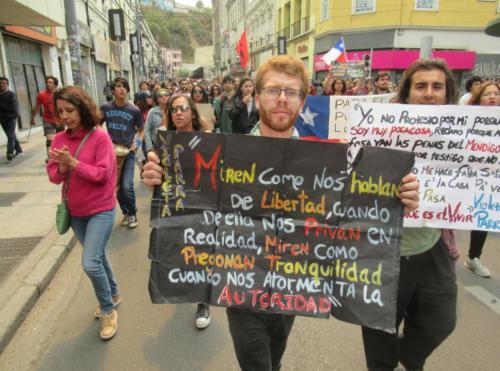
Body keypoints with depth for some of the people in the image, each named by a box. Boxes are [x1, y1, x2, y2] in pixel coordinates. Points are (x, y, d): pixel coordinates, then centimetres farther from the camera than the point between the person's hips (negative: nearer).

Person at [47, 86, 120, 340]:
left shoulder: (100, 137, -14)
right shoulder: (59, 139, 1)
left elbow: (102, 174, -18)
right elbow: (53, 175, 0)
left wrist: (73, 162, -24)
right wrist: (62, 167, -21)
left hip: (101, 210, -6)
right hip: (75, 211, 6)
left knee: (90, 263, -13)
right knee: (97, 256, 20)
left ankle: (108, 310, 11)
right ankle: (113, 295, 42)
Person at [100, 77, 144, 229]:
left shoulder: (135, 110, -8)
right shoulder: (105, 107, -2)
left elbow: (141, 130, 3)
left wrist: (137, 143, -14)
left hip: (128, 152, -3)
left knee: (127, 186, -11)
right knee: (116, 185, 10)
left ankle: (133, 213, 13)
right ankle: (125, 212, 30)